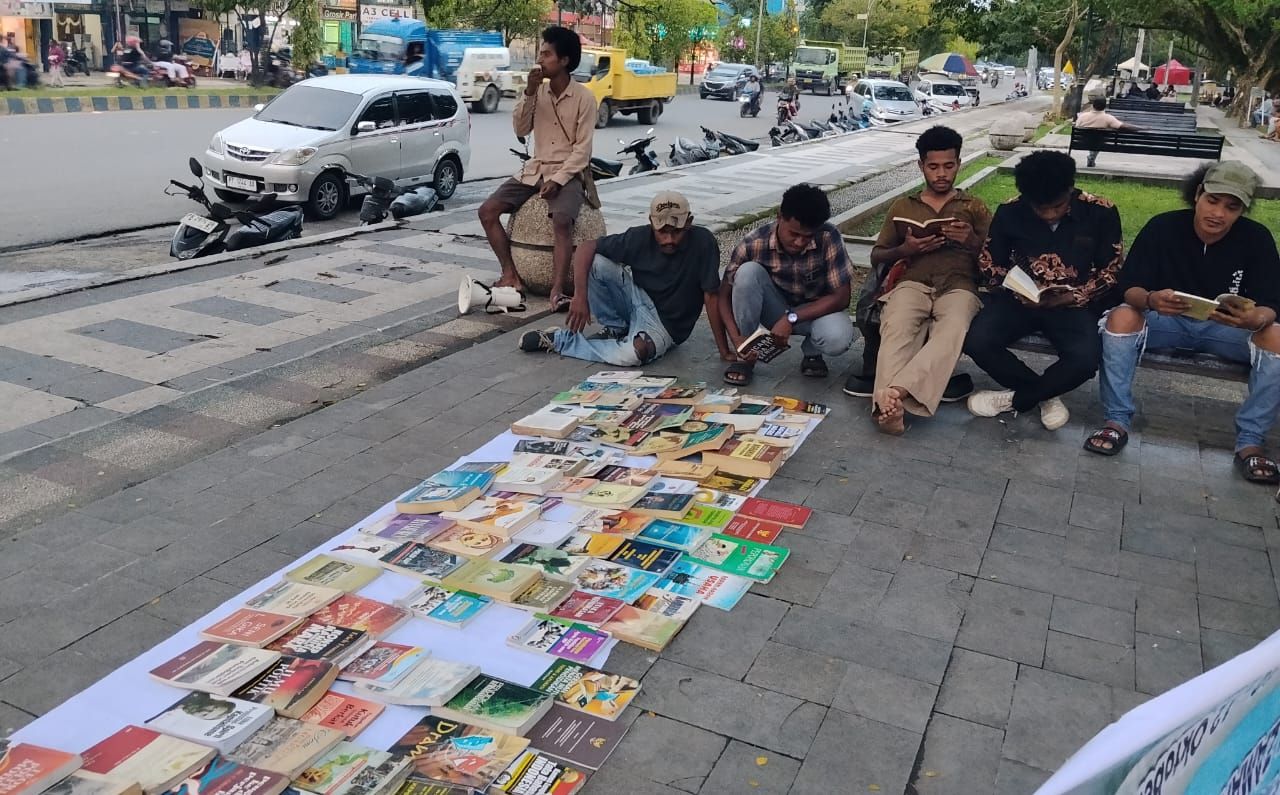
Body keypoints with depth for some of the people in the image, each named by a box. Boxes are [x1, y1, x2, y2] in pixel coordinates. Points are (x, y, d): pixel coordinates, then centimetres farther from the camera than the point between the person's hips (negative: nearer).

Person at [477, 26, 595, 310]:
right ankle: (511, 276, -8)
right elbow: (520, 130, 3)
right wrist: (529, 93, -9)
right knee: (487, 211, -11)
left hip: (568, 173, -6)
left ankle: (557, 291, -38)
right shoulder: (539, 90, 8)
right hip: (534, 169, 6)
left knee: (561, 221, -35)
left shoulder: (583, 97, -8)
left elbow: (583, 149, -11)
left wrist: (557, 180, -21)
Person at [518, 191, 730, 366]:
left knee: (634, 354, -35)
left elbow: (711, 296, -18)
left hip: (665, 325, -2)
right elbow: (586, 248, -14)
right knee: (597, 262, -21)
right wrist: (580, 296, -27)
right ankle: (616, 329, 0)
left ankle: (560, 340, -12)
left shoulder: (703, 242, -21)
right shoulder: (640, 237, -15)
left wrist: (724, 351, -19)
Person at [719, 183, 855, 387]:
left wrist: (792, 318, -31)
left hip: (815, 310, -1)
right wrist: (737, 339, -29)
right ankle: (746, 356, -13)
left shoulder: (829, 239, -24)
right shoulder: (753, 243, -22)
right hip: (775, 309, 1)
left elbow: (841, 297, -21)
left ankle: (812, 352, 3)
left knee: (838, 337, -36)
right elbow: (724, 294, -14)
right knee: (748, 271, -30)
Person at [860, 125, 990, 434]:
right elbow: (876, 257, 22)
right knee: (896, 329, -37)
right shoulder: (902, 207, 24)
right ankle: (894, 404, -57)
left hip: (958, 287, -1)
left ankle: (896, 391, -57)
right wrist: (904, 249, 0)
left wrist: (972, 241, -6)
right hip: (912, 284, 1)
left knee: (952, 331, -39)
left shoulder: (975, 207, 23)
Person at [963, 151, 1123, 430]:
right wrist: (1020, 293, -14)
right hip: (1021, 298, 1)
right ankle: (1046, 395, -6)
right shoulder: (1009, 212, -5)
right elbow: (988, 265, 4)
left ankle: (1014, 398, -6)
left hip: (1073, 303, -1)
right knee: (976, 341, -27)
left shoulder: (1101, 213, -7)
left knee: (1086, 358, -32)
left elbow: (1112, 272, -1)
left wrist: (1070, 297, -17)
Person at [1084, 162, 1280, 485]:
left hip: (1226, 327, 1)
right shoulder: (1163, 227, -14)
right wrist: (1150, 300, -41)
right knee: (1121, 317, -31)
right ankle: (1117, 421, -23)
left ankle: (1250, 441, -17)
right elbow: (1129, 288, -16)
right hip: (1167, 320, -1)